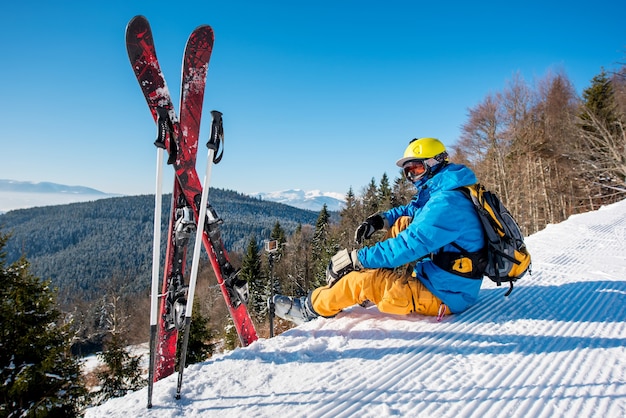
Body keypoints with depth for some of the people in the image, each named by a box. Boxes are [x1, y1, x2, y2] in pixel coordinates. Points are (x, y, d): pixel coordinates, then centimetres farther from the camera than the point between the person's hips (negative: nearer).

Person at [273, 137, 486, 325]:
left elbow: (410, 244, -29)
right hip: (438, 274, 10)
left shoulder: (447, 202, -24)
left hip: (443, 294, -10)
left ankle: (310, 308, 9)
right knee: (403, 223, 7)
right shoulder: (440, 194, 8)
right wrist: (380, 219, 3)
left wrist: (357, 258, -23)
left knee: (362, 280, -15)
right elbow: (411, 210, 22)